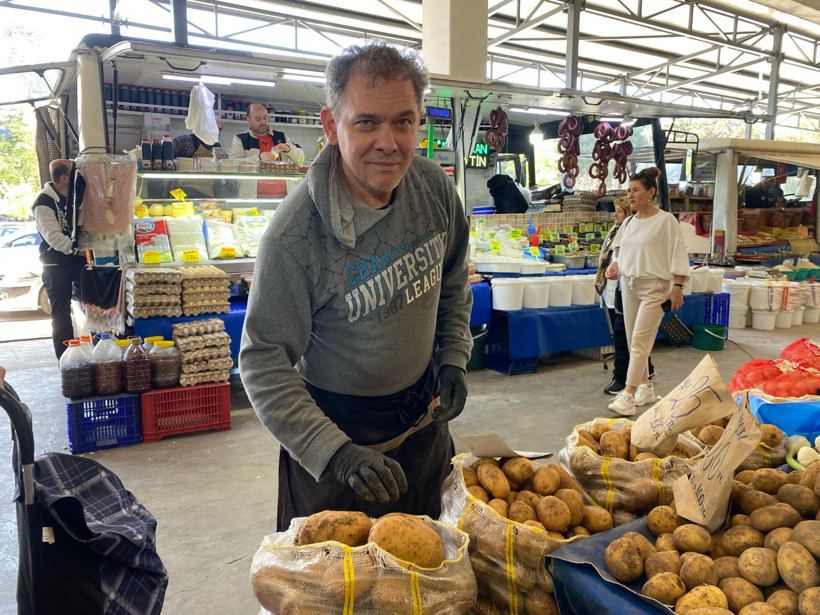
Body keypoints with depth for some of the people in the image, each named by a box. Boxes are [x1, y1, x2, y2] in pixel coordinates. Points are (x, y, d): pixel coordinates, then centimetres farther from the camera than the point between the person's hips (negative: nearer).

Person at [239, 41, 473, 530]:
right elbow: (264, 364, -23)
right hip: (337, 425, -4)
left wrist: (454, 359, 1)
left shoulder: (435, 188, -10)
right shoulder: (297, 230, -27)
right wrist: (335, 451, -31)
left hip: (423, 416, 5)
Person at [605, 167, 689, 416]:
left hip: (654, 287, -7)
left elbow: (677, 255, -8)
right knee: (633, 340, 11)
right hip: (629, 285, 7)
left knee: (640, 340, -12)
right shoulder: (628, 222, 11)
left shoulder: (665, 220, -7)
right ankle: (645, 387, 25)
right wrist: (615, 264, 1)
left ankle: (628, 395, -13)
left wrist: (677, 287, -13)